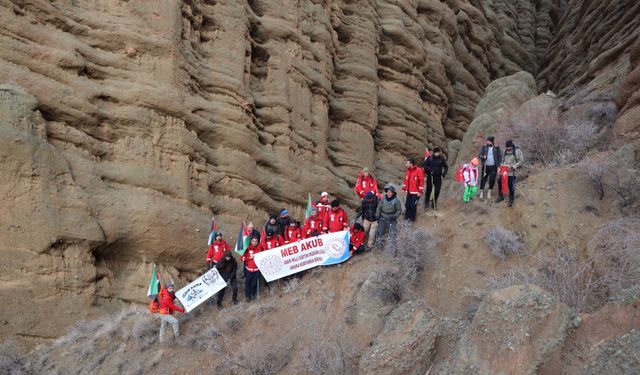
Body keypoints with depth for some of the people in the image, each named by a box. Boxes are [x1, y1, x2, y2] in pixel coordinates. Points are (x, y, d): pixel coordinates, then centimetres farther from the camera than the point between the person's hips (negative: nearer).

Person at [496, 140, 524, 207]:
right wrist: (501, 166, 8)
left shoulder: (517, 151, -9)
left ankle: (511, 200, 14)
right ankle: (500, 196, 30)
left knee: (511, 186, -1)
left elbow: (521, 161, -9)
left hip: (511, 172, -6)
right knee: (500, 182, 10)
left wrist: (514, 167, -17)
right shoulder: (505, 151, 10)